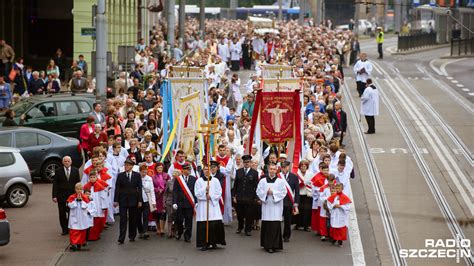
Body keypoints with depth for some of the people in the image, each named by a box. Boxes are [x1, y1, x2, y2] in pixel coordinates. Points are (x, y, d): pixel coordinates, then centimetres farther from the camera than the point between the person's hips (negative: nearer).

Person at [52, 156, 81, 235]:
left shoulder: (75, 171, 5)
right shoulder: (58, 171, 1)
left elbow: (78, 183, 7)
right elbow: (55, 184, -1)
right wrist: (54, 196, -7)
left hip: (72, 195, 0)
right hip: (61, 196, 0)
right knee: (62, 213, 4)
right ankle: (64, 229, 13)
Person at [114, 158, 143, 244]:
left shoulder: (137, 175, 3)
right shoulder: (120, 175, 2)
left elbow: (139, 188, 2)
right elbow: (117, 188, 1)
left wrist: (140, 200, -4)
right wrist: (116, 200, -6)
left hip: (133, 200, 1)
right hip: (123, 200, -1)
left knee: (133, 219, 8)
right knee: (123, 219, -5)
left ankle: (132, 236, 22)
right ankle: (121, 239, -6)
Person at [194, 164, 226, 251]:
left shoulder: (215, 181, 10)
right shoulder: (199, 181, 8)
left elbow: (219, 193, 6)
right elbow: (197, 193, 0)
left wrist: (211, 196, -8)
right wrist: (205, 190, -14)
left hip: (213, 204, 1)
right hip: (202, 206, -1)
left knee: (215, 224, -8)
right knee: (203, 226, -5)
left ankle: (213, 242, 3)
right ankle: (204, 243, 0)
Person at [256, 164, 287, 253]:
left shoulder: (280, 181, 4)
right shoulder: (263, 181, 9)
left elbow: (283, 192, -2)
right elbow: (258, 192, 5)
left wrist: (273, 193, -11)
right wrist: (266, 192, -11)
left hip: (276, 206, -2)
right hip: (266, 205, 2)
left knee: (275, 225, -8)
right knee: (266, 225, 2)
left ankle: (273, 245, -7)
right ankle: (266, 245, 11)